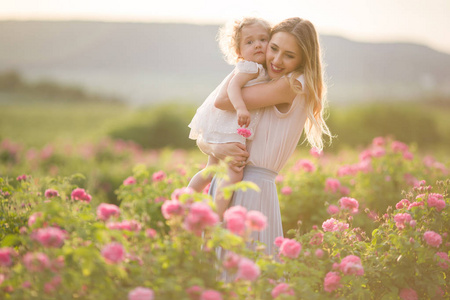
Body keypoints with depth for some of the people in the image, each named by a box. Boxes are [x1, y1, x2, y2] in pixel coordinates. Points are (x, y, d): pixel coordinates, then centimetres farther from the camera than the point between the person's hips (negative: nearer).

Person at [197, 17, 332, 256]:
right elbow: (201, 139, 10)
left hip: (252, 190, -8)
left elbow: (223, 101, -13)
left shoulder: (294, 85, -8)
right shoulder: (257, 88, 15)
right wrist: (216, 149, -14)